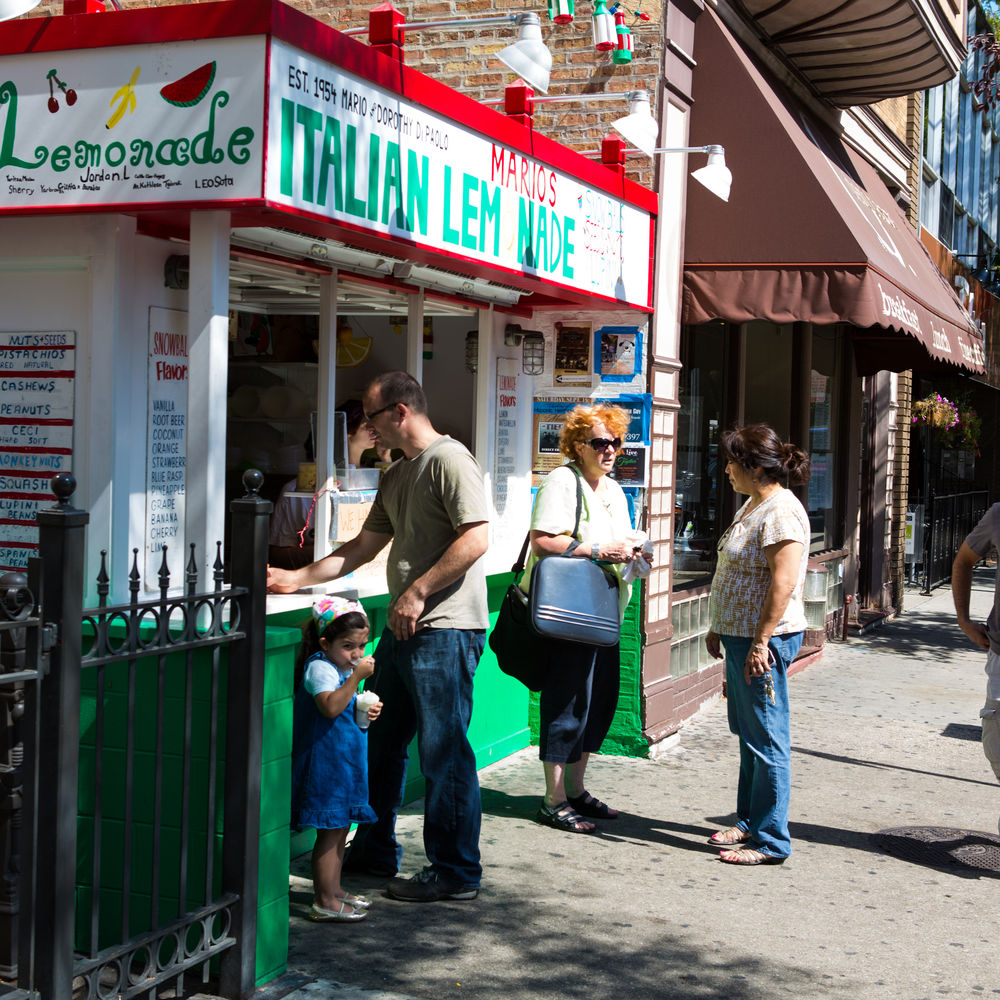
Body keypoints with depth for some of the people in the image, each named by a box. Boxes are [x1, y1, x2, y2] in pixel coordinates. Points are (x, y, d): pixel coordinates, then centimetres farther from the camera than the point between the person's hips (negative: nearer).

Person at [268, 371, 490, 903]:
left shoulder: (449, 460, -10)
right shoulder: (395, 476, 20)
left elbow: (475, 538, -19)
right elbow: (362, 548, 25)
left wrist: (418, 592, -19)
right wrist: (296, 578, 21)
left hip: (444, 629, -10)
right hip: (402, 628, 10)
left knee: (443, 751, -5)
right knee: (379, 742, 16)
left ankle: (456, 871, 5)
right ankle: (375, 849, 30)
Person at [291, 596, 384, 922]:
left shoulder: (346, 669, 14)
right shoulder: (320, 668, -15)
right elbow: (330, 706, -31)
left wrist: (367, 711, 8)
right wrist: (357, 676, -31)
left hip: (347, 759, 10)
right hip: (326, 762, -10)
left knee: (341, 828, 16)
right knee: (330, 831, -7)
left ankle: (333, 889, 26)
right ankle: (324, 901, -1)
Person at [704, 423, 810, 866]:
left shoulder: (780, 512, -18)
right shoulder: (752, 506, 15)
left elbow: (783, 583, -23)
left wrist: (761, 641, -24)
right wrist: (718, 627, 21)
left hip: (764, 640, -11)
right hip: (740, 635, 11)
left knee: (766, 741, -3)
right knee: (748, 735, 18)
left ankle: (771, 841, 4)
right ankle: (749, 824, 29)